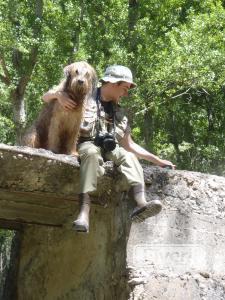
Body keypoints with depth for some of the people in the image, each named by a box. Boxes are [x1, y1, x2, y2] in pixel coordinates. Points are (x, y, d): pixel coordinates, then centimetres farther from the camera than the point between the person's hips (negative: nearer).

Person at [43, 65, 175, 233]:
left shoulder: (118, 113, 20)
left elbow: (129, 145, 23)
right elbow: (46, 97, 5)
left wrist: (157, 161, 18)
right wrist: (59, 95, -20)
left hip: (108, 150, 5)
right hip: (83, 146, -4)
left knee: (127, 156, -25)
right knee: (93, 152, -38)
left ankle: (141, 204, -46)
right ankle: (85, 209, -54)